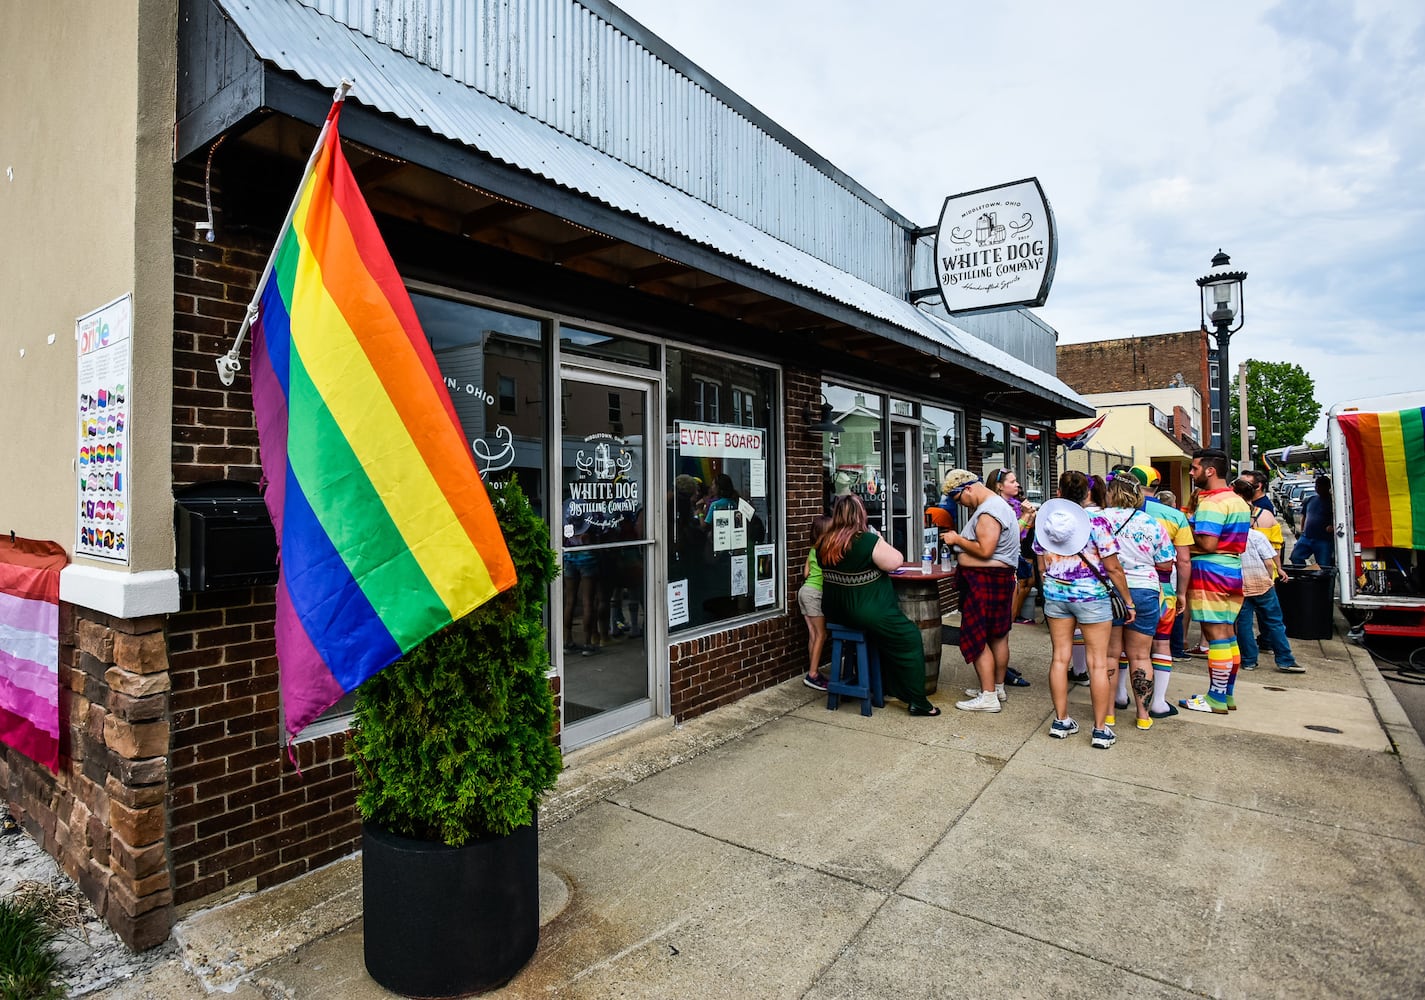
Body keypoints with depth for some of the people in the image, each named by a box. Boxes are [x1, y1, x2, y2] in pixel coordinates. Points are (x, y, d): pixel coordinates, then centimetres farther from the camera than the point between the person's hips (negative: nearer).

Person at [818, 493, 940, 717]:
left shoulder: (824, 544, 1)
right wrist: (880, 541, 3)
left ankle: (885, 688, 36)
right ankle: (918, 702, 9)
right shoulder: (868, 541, -19)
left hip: (835, 613, 8)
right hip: (866, 613, -7)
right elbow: (896, 561, -11)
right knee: (910, 639, 8)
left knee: (887, 637, 29)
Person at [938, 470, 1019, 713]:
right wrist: (959, 539, 9)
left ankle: (988, 697, -2)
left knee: (976, 637, -6)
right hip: (999, 578, 11)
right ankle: (998, 687, 27)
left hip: (985, 581, -11)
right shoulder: (998, 503, 17)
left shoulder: (988, 512, -18)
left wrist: (957, 539, -13)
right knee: (998, 636, 16)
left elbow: (985, 550, -25)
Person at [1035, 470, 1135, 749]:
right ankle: (1101, 730, 10)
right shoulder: (1095, 522, -10)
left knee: (1060, 657, 10)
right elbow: (1113, 569, -9)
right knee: (1098, 662, 4)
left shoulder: (1045, 521, 1)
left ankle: (1061, 721, 17)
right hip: (1092, 596, -4)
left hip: (1055, 594, 4)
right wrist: (1128, 602, 1)